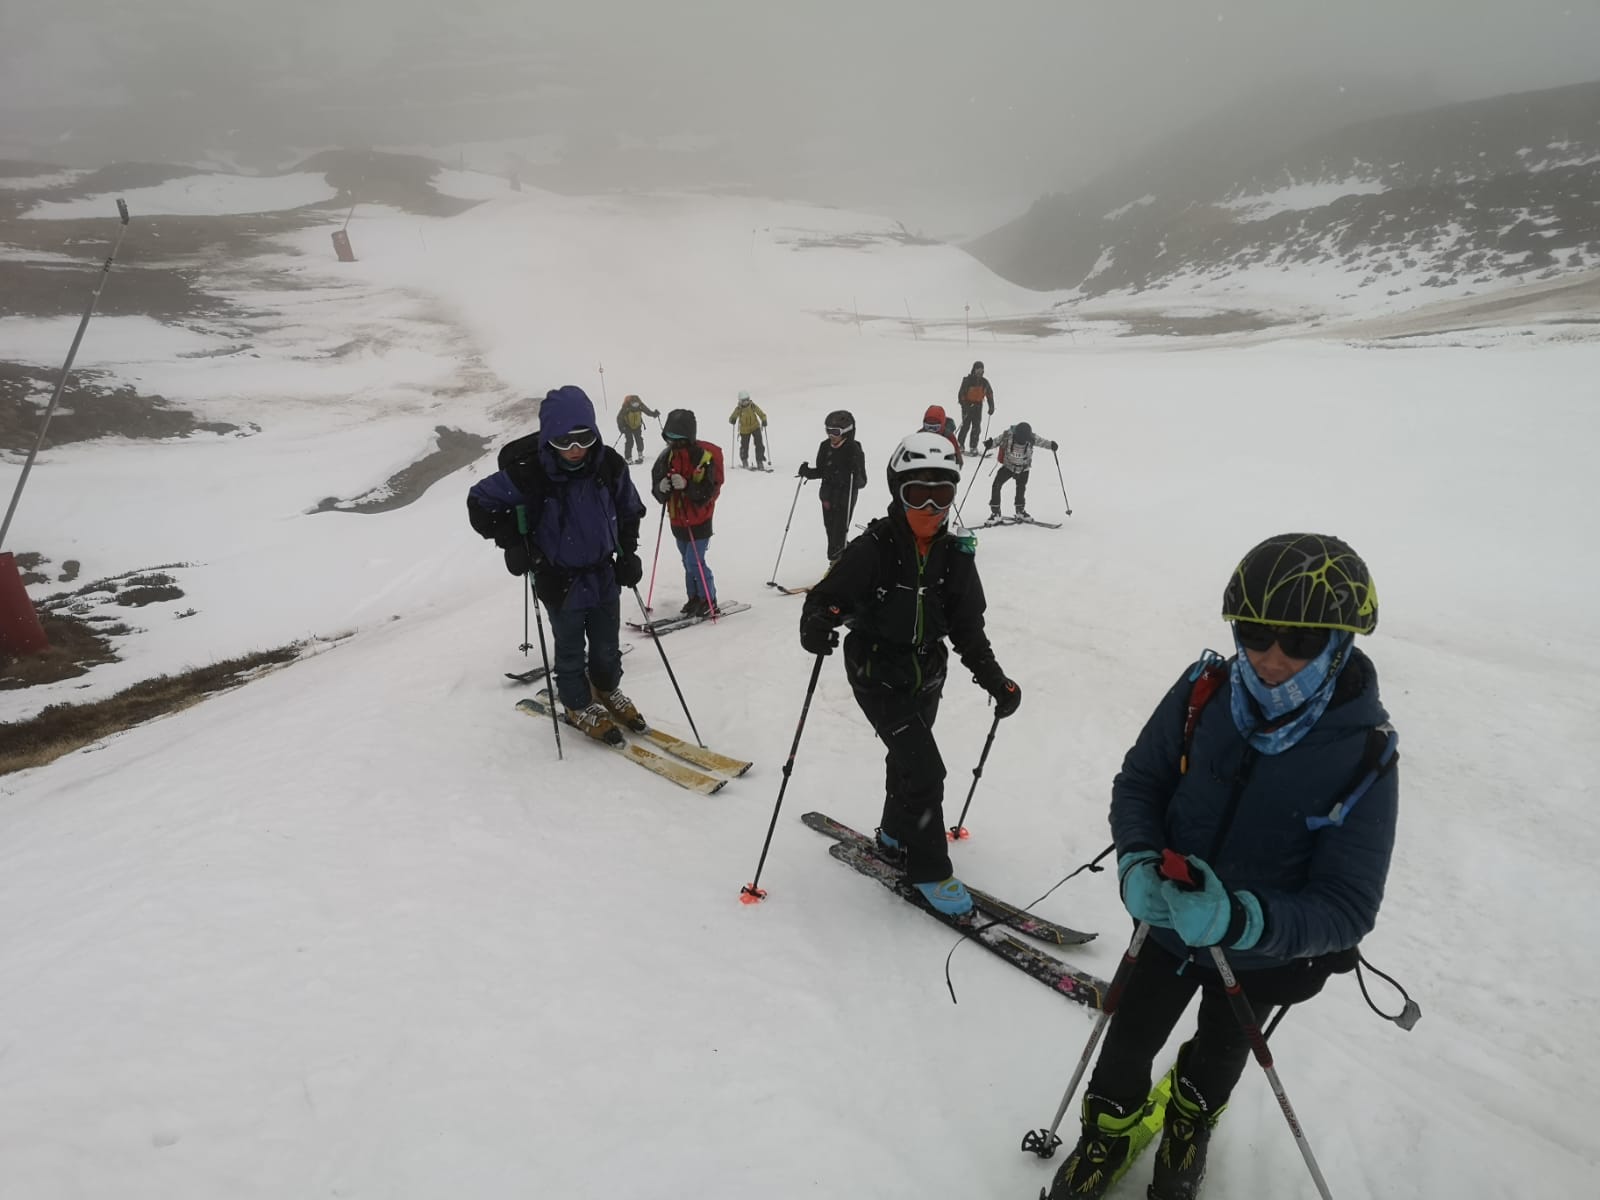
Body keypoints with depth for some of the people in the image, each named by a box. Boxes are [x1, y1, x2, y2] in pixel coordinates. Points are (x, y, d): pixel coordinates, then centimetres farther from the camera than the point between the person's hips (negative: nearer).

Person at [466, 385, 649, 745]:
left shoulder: (609, 464, -12)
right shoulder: (528, 472, -24)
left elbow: (629, 509, 8)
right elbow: (480, 502, -9)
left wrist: (628, 552, 3)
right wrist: (512, 543, -15)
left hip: (604, 575, 4)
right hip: (559, 581, -4)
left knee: (608, 646, 18)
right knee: (570, 649, 13)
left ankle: (607, 691, 46)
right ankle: (580, 706, 36)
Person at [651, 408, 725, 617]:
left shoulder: (705, 457, -17)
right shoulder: (667, 456, 0)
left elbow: (709, 491, -19)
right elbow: (656, 486, 4)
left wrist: (686, 485, -34)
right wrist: (661, 488, -20)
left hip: (699, 519, -6)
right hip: (677, 519, 6)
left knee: (694, 562, -8)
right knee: (688, 562, 15)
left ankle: (709, 601, 8)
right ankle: (695, 598, 28)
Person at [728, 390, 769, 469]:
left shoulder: (752, 406, -14)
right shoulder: (738, 409, -15)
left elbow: (761, 414, -13)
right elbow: (732, 418, -15)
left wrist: (764, 420, -32)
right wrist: (733, 420, -38)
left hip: (755, 427, 0)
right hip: (744, 430, 0)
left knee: (759, 444, -11)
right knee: (744, 446, 8)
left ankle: (760, 462, -3)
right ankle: (744, 461, 34)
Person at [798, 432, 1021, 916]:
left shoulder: (956, 557, -6)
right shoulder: (873, 550, -20)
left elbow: (968, 629, 1)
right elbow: (827, 596, -19)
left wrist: (995, 679, -7)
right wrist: (817, 623, -41)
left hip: (927, 678, 6)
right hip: (878, 679, -5)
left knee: (907, 759, 23)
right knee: (925, 771, -11)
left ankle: (896, 834, 48)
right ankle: (929, 870, 9)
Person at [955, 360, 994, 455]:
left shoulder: (984, 382, 8)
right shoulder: (967, 381, -8)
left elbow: (990, 394, 16)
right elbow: (961, 393, -12)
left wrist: (991, 407, 10)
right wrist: (964, 405, -21)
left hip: (978, 407, 5)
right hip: (968, 406, -5)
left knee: (977, 428, 1)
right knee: (966, 426, -8)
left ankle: (973, 448, 5)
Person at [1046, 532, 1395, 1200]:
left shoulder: (1364, 754, -28)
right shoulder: (1202, 695, -23)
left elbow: (1348, 907, -27)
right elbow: (1137, 782, -11)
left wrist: (1243, 919, -44)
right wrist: (1137, 861, -30)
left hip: (1265, 954, -1)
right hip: (1170, 920, 1)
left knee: (1220, 1050, 30)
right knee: (1129, 1040, 21)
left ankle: (1191, 1117, 63)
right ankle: (1107, 1131, 54)